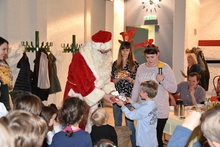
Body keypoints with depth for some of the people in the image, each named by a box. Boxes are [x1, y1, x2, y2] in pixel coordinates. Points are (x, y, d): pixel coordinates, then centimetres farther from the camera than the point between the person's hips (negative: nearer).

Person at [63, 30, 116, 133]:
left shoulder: (104, 57, -2)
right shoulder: (80, 58, -24)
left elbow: (105, 77, 7)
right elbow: (84, 84, -24)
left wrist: (110, 90, -9)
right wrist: (102, 95, -22)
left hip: (93, 96, 6)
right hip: (78, 95, -6)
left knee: (90, 125, 12)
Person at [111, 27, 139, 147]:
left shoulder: (134, 64, -2)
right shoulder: (115, 64, 6)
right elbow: (112, 81, 9)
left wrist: (129, 79, -17)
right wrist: (119, 78, -11)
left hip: (129, 97, -3)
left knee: (130, 124, -5)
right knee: (117, 124, 13)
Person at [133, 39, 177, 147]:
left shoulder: (165, 68, -6)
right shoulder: (141, 68, 6)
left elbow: (173, 89, -8)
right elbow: (136, 88, 12)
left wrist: (162, 80, -22)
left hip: (159, 111, -4)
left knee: (157, 137, 3)